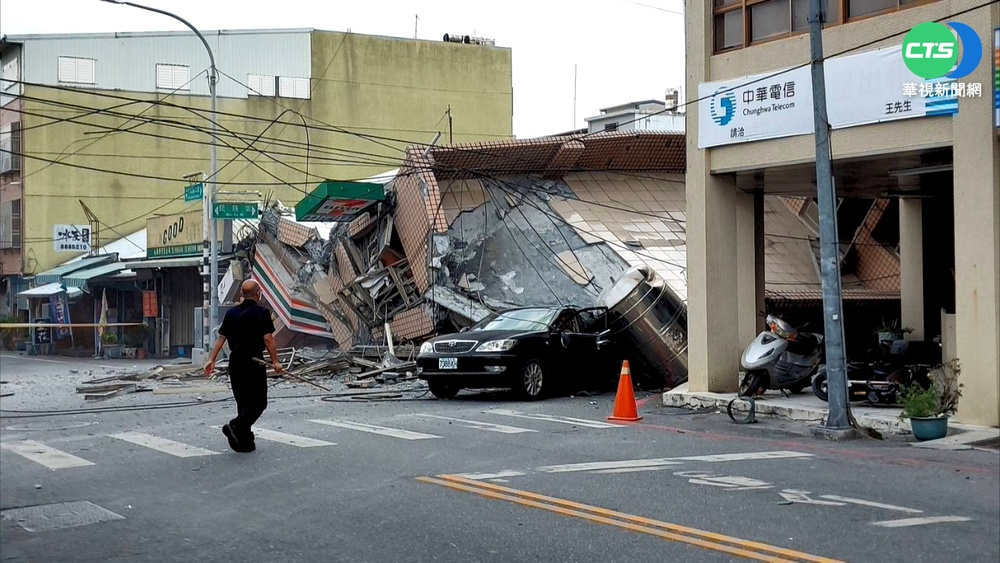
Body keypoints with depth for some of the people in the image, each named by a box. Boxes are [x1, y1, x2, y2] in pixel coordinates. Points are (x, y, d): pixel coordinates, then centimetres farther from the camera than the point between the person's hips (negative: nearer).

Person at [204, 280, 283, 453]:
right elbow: (268, 338, -12)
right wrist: (275, 361, -8)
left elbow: (221, 337, 7)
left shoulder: (232, 313, 9)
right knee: (259, 402, 0)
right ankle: (236, 426, -22)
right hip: (254, 362, -6)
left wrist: (212, 360, 9)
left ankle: (245, 442, 15)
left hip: (235, 361, 6)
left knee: (243, 402, 13)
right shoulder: (262, 313, -7)